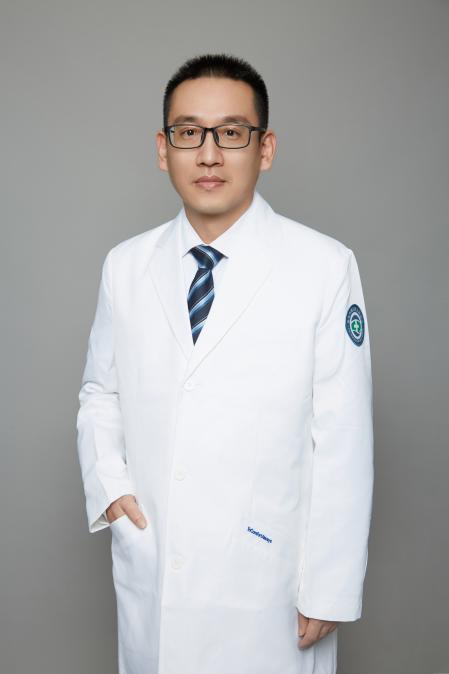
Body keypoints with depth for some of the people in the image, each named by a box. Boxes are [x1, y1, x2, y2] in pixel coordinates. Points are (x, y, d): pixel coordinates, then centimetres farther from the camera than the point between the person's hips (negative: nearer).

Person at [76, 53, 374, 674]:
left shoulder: (325, 268, -11)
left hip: (265, 581, -3)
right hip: (148, 572, 4)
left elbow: (342, 442, -10)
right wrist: (108, 483, -2)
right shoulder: (125, 266, 2)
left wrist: (330, 590, -9)